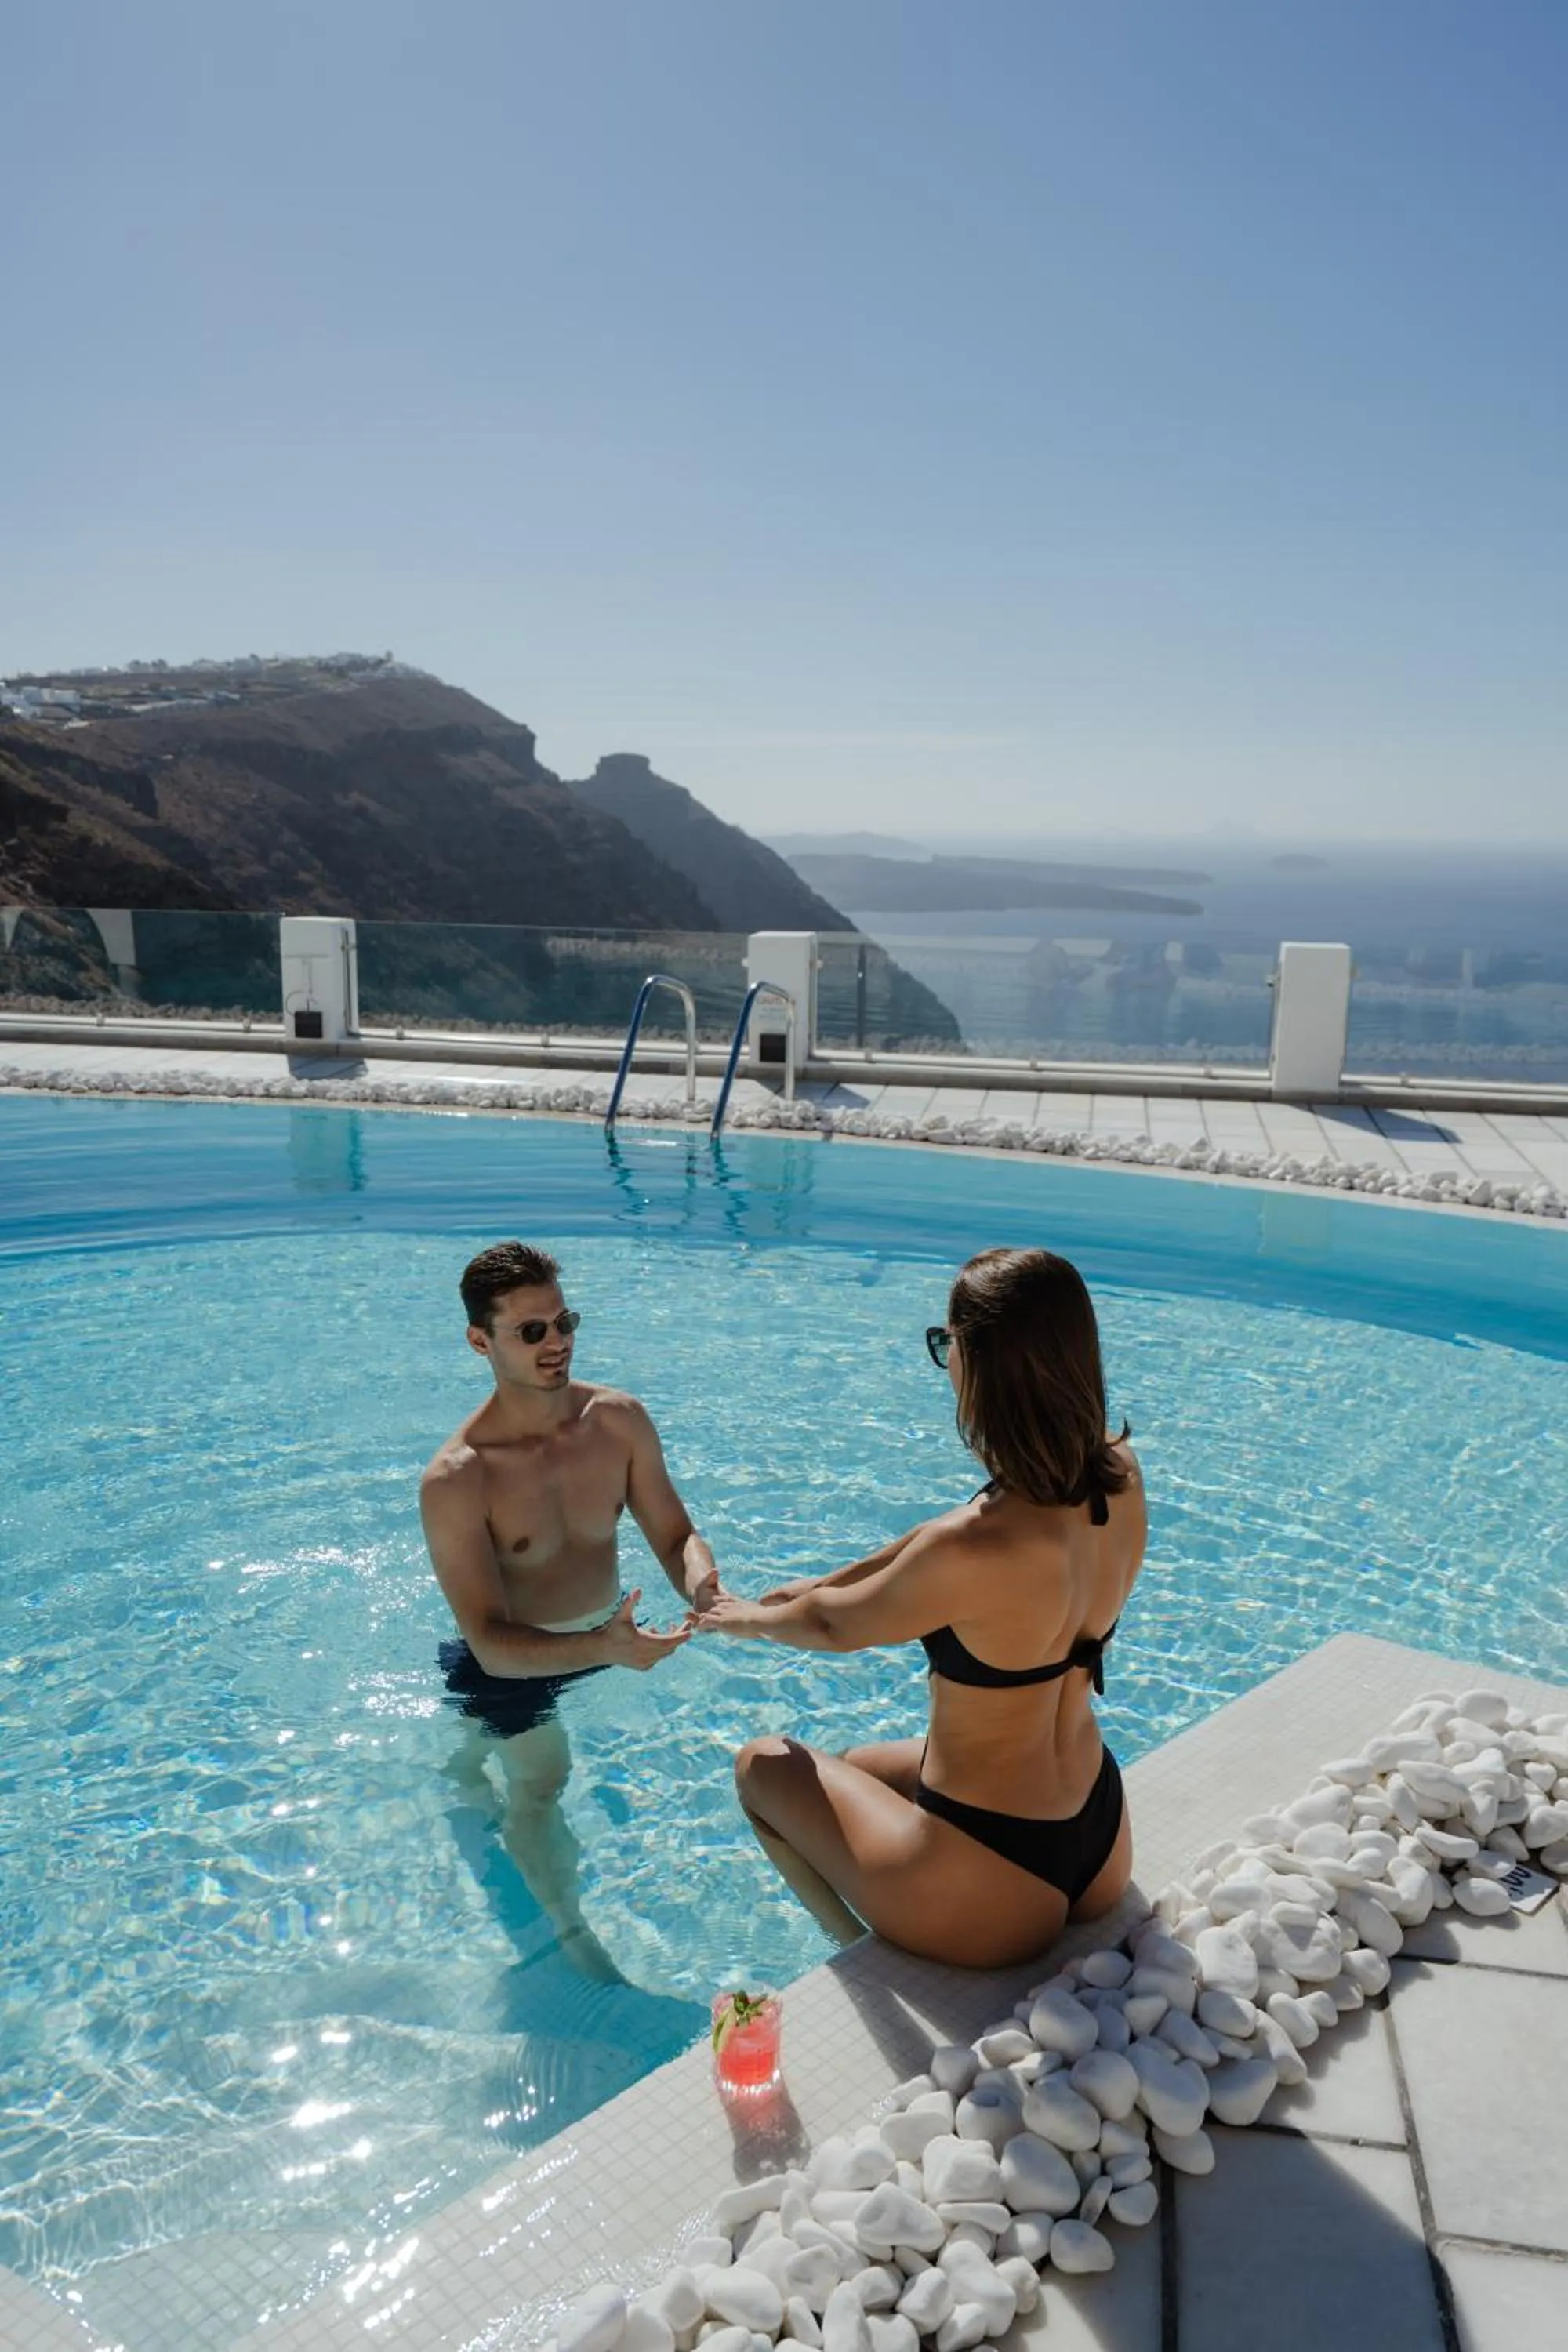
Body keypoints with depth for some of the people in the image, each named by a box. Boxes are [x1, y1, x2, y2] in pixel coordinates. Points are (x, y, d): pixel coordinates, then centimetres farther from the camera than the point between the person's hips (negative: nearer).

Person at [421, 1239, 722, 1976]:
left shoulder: (619, 1419, -17)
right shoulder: (455, 1481, -31)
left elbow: (674, 1534, -10)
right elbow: (491, 1641, -31)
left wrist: (701, 1584, -34)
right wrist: (603, 1650, -48)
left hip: (605, 1634, 5)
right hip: (507, 1661, -4)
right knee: (541, 1778, -18)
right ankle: (573, 1935, 8)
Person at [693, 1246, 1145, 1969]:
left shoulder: (972, 1553, -32)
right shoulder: (1119, 1478, -11)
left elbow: (836, 1625, -11)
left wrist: (751, 1619, 10)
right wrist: (831, 1580, 15)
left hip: (993, 1894, -7)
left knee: (763, 1765, 19)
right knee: (859, 1766, 32)